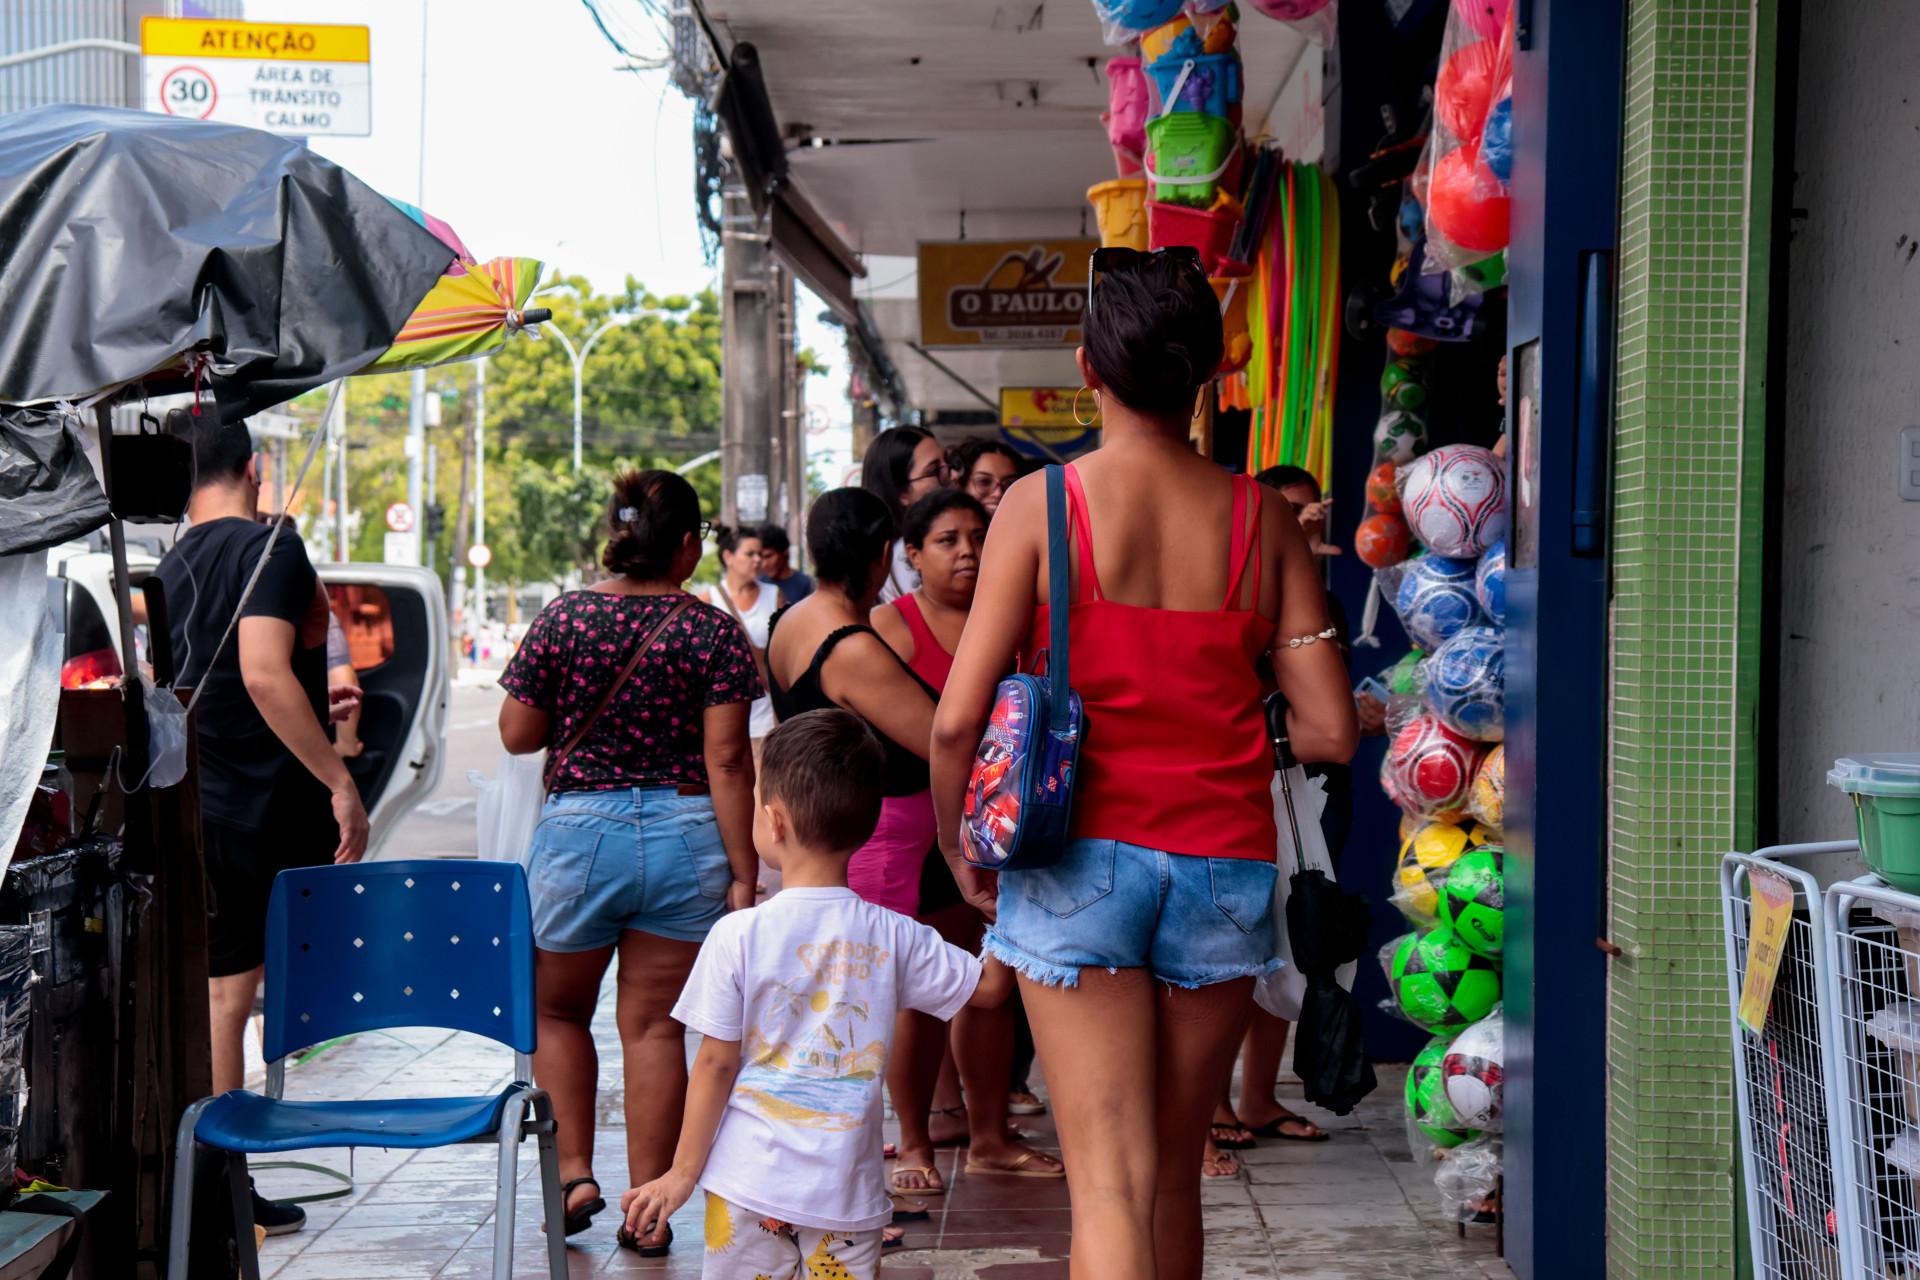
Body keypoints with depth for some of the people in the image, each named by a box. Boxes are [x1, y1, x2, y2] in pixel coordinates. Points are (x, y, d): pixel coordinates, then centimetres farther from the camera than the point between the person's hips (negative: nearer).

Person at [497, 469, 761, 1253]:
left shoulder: (563, 618, -4)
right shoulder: (714, 631, -5)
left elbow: (516, 735, 1)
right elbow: (728, 760, -8)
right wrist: (743, 873, -5)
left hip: (578, 832, 0)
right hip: (685, 837, 0)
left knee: (557, 1011, 20)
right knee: (655, 1025, 8)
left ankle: (574, 1174, 12)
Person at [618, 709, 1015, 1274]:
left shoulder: (738, 935, -9)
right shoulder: (894, 936, -3)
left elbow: (716, 1064, -4)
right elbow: (989, 987, 8)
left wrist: (682, 1174, 4)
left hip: (750, 1180, -2)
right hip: (849, 1186, 2)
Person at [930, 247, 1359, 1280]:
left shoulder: (1041, 504, -5)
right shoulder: (1262, 522, 2)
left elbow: (957, 721, -10)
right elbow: (1332, 730, 1)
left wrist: (961, 853, 7)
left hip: (1082, 860, -3)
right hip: (1224, 863, 3)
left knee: (1111, 1183, -4)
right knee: (1175, 1173, 18)